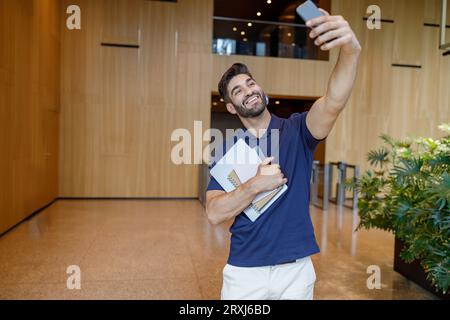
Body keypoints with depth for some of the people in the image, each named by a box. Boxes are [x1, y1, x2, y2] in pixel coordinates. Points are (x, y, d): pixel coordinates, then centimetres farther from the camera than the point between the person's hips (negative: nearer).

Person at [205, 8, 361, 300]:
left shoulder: (296, 131, -3)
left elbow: (334, 103, -24)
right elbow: (215, 213, -10)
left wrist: (350, 50, -41)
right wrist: (256, 184, -22)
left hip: (296, 269, 0)